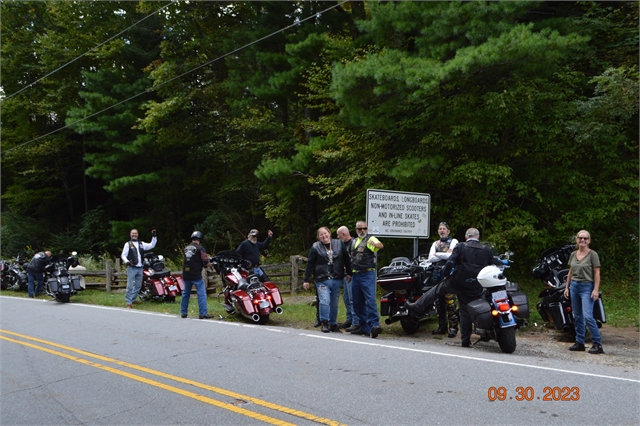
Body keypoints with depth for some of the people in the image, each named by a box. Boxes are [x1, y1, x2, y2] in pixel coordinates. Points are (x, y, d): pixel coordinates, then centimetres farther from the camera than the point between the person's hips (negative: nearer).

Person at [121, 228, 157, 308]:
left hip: (140, 268, 5)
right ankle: (128, 302, -7)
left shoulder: (141, 244, 15)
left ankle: (133, 299, 25)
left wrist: (154, 237, 2)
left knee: (138, 286, 12)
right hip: (132, 268, -5)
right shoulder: (128, 244, 2)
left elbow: (151, 245, 14)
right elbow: (123, 255, -2)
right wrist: (127, 261, -20)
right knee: (130, 286, -9)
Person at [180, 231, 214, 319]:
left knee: (185, 293, 16)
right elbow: (206, 262, -12)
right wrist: (207, 264, 11)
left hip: (186, 274, 7)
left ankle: (183, 313, 22)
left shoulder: (186, 248, 10)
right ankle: (203, 313, -4)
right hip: (196, 275, -6)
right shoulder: (200, 248, -10)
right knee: (201, 294, -2)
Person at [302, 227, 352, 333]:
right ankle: (325, 323, -1)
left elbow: (347, 259, 11)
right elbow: (310, 264, -2)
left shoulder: (339, 244, 4)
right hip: (322, 280, -3)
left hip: (337, 279, 3)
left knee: (334, 304, 10)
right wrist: (306, 280, -3)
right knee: (325, 301, -17)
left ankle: (333, 324, 24)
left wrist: (349, 273, 11)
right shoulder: (315, 247, -2)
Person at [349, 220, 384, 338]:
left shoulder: (370, 239, -4)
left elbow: (381, 245, -26)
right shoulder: (354, 242, 19)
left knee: (370, 300, -17)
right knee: (358, 303, 9)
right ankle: (364, 327, 17)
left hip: (367, 274, -7)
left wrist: (375, 244, -48)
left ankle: (374, 325, -19)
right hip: (355, 275, 8)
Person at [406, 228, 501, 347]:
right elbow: (495, 264, 11)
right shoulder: (486, 250, 5)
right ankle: (465, 340, 16)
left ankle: (417, 307, 20)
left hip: (458, 282, -2)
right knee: (466, 311, 12)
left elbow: (450, 262, -11)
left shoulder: (460, 247, -3)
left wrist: (445, 273, 4)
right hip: (475, 287, 3)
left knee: (438, 289, 19)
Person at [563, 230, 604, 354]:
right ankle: (579, 342, 16)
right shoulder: (573, 254, 11)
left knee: (587, 316, -15)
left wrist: (596, 289, -15)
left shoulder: (592, 254, -5)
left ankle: (597, 344, -6)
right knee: (577, 316, 9)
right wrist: (567, 287, 14)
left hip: (587, 286, -6)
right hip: (574, 286, 6)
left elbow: (597, 273, -8)